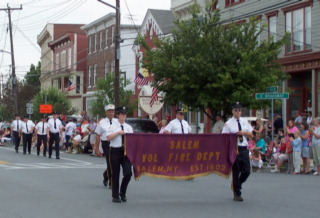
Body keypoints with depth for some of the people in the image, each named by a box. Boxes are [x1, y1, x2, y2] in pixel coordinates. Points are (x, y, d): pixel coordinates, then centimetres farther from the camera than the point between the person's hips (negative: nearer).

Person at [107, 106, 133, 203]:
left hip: (126, 151, 3)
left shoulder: (128, 127, 12)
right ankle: (115, 196, 15)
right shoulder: (113, 126, 1)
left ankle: (122, 192, 14)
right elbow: (108, 137, -11)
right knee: (115, 174, 4)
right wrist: (118, 132, -15)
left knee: (128, 173, -9)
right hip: (115, 151, -3)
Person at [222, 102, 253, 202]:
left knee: (246, 171, 2)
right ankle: (237, 194, 11)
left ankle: (236, 185, 29)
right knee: (236, 172, 1)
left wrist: (244, 133, -8)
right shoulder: (228, 123, -2)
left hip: (244, 149, 4)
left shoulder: (245, 122, 11)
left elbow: (251, 135, 11)